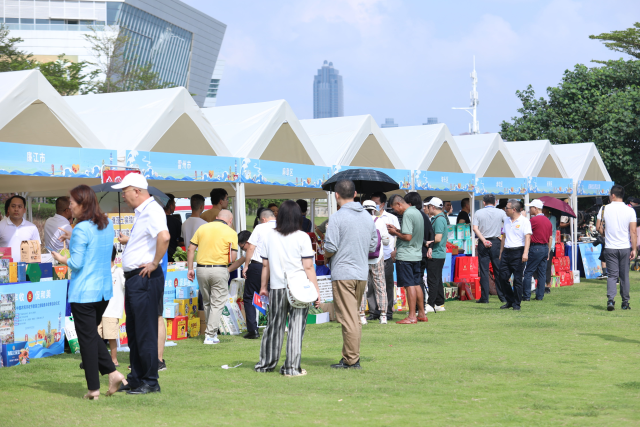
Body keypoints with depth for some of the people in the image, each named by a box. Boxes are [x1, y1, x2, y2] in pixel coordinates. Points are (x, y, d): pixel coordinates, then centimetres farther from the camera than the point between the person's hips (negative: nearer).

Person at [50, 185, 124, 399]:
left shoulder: (81, 229, -16)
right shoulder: (107, 225, 7)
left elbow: (76, 263, -16)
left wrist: (61, 259, 3)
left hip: (83, 292, -7)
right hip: (104, 290, 8)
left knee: (87, 338, 1)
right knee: (92, 334, 21)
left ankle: (94, 388, 5)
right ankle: (112, 372, 8)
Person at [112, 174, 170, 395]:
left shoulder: (152, 210, -15)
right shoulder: (141, 212, 17)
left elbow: (164, 237, -33)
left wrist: (154, 263, -25)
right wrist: (125, 240, 26)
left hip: (145, 278, -11)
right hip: (133, 277, 11)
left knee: (146, 332, -6)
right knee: (133, 332, 15)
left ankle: (150, 381, 0)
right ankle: (136, 378, 22)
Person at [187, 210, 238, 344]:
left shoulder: (202, 228, 9)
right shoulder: (231, 233, -1)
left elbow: (191, 249, 5)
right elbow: (233, 257, -6)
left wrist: (190, 269, 9)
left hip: (201, 268, 4)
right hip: (219, 270, -4)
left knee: (207, 302, 18)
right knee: (217, 303, 4)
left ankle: (211, 331, 28)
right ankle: (210, 335, -1)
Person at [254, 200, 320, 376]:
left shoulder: (269, 235, 2)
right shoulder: (302, 237, -7)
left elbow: (265, 264, 7)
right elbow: (308, 267, -8)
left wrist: (263, 286, 17)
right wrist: (316, 290, -4)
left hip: (276, 289, 3)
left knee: (274, 326, 14)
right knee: (296, 327, 1)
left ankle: (266, 364, 24)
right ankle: (292, 367, 0)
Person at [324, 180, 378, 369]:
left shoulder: (338, 217, -12)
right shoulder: (368, 217, 8)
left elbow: (330, 248, -15)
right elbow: (373, 245, 13)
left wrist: (325, 255, 6)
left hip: (343, 273, -6)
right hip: (362, 273, 6)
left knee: (348, 319, -3)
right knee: (354, 317, 15)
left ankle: (351, 360, 0)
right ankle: (352, 356, 19)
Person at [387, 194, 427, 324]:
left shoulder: (407, 214, -16)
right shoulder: (417, 213, 13)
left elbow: (408, 237, -21)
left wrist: (395, 233, -5)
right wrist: (397, 230, 14)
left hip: (405, 256, -9)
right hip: (417, 254, 9)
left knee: (409, 286, -6)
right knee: (416, 285, 14)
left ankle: (412, 316, -5)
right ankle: (422, 314, 18)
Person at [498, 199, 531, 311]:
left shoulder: (524, 221, -5)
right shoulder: (506, 220, 16)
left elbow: (527, 237, -12)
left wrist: (525, 253, -23)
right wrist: (501, 252, 21)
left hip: (518, 252, -6)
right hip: (506, 251, 6)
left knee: (517, 280, -4)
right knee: (503, 278, 3)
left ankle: (516, 304, 4)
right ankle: (510, 301, 19)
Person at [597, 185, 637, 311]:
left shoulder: (604, 209, -3)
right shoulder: (630, 210, -4)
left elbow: (599, 227, 0)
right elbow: (633, 232, -7)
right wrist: (634, 249, -3)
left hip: (610, 248, 0)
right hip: (625, 247, 0)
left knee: (612, 274, 2)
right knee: (624, 276, 10)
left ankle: (610, 299, -17)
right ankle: (625, 303, 15)